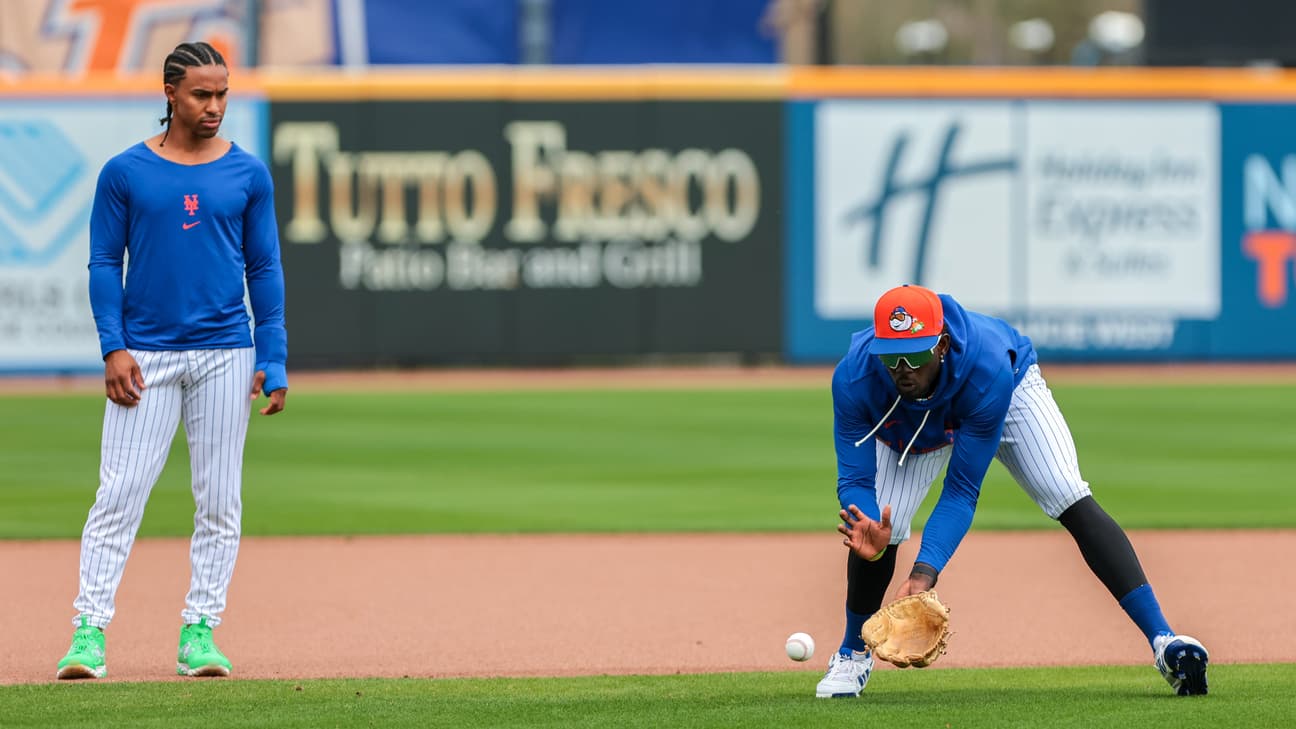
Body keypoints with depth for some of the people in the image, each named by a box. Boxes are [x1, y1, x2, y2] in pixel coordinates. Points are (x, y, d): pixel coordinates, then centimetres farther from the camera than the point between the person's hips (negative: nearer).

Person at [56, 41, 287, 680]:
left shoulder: (248, 174, 6)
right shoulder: (126, 172, 2)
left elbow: (265, 270, 8)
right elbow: (104, 265, 3)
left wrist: (273, 362, 1)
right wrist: (113, 349, -8)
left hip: (225, 356, 2)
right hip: (146, 357, -2)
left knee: (219, 500, 2)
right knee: (119, 493, -7)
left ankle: (199, 632, 7)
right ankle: (89, 631, -8)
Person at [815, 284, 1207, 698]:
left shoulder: (990, 369, -44)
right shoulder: (854, 380, -38)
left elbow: (961, 492, -40)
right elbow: (855, 479, -33)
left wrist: (925, 572, -52)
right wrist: (870, 533, -57)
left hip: (1012, 386, -2)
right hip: (908, 425, 2)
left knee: (1071, 501, -23)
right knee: (880, 525, -17)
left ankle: (1161, 638, -26)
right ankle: (853, 654, 13)